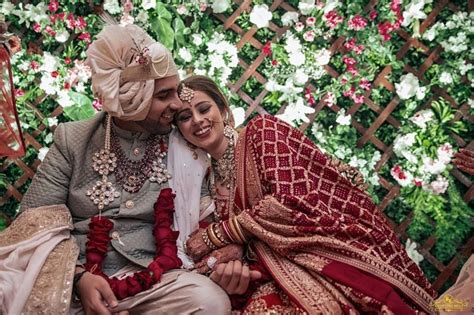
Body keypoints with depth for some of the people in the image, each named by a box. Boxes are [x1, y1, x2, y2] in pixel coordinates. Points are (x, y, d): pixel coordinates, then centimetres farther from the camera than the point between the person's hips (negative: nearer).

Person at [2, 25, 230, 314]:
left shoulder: (185, 148, 5)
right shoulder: (73, 139, 3)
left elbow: (206, 218, 7)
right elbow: (34, 220, 0)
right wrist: (79, 277, -15)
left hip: (150, 281, 3)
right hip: (73, 280, -2)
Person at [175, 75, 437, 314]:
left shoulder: (262, 130, 0)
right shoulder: (212, 177, 16)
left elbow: (291, 200, -13)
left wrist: (215, 234, -6)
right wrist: (224, 258, -14)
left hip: (328, 246, -3)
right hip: (281, 265, 4)